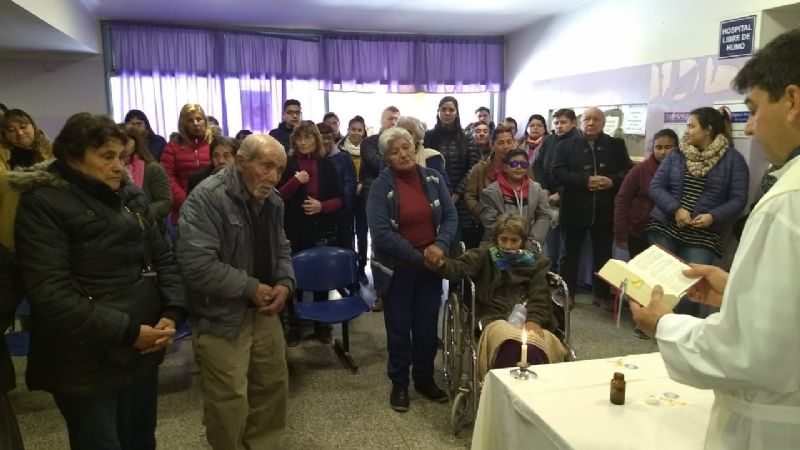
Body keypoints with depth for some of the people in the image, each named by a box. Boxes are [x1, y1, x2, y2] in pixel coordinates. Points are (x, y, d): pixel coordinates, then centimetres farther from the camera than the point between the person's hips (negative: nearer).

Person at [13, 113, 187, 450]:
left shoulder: (131, 196, 7)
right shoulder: (43, 204, -12)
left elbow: (164, 257, 9)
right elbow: (50, 293, -20)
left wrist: (172, 313, -7)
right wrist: (127, 331, -20)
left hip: (142, 353, 6)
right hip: (86, 365, -5)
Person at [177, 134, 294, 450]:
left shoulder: (272, 200, 5)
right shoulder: (207, 198, -20)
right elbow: (197, 265, -28)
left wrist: (285, 282, -5)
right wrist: (251, 287, -21)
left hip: (264, 311, 8)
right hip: (222, 317, -7)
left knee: (273, 385, 18)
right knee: (230, 401, 2)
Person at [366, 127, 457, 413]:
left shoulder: (433, 178, -1)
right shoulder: (381, 186, -12)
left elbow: (450, 216, -1)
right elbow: (381, 234, -20)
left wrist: (441, 245, -19)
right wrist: (418, 257, -22)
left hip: (431, 266, 3)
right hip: (396, 269, -3)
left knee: (427, 326, 14)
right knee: (399, 328, 10)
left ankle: (424, 379, 33)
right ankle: (399, 384, 27)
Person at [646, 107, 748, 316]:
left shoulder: (733, 159, 1)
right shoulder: (677, 155, 8)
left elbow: (738, 198, -3)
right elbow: (656, 186, 1)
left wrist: (713, 217, -19)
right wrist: (676, 209, -15)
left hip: (702, 236, -2)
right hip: (664, 228, 2)